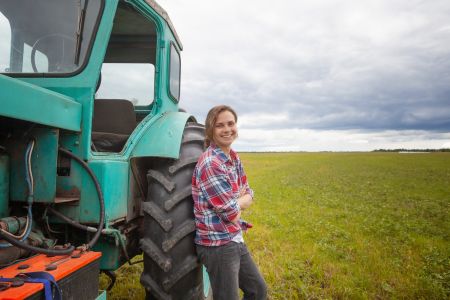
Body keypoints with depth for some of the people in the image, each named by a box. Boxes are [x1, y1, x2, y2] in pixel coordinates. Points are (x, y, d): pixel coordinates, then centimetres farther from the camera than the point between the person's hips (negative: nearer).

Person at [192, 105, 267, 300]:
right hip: (217, 244, -8)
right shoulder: (210, 164, -22)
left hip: (235, 239, 9)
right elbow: (232, 214, -21)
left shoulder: (234, 158, 5)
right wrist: (240, 202, -1)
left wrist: (233, 203, -12)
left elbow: (249, 196, 7)